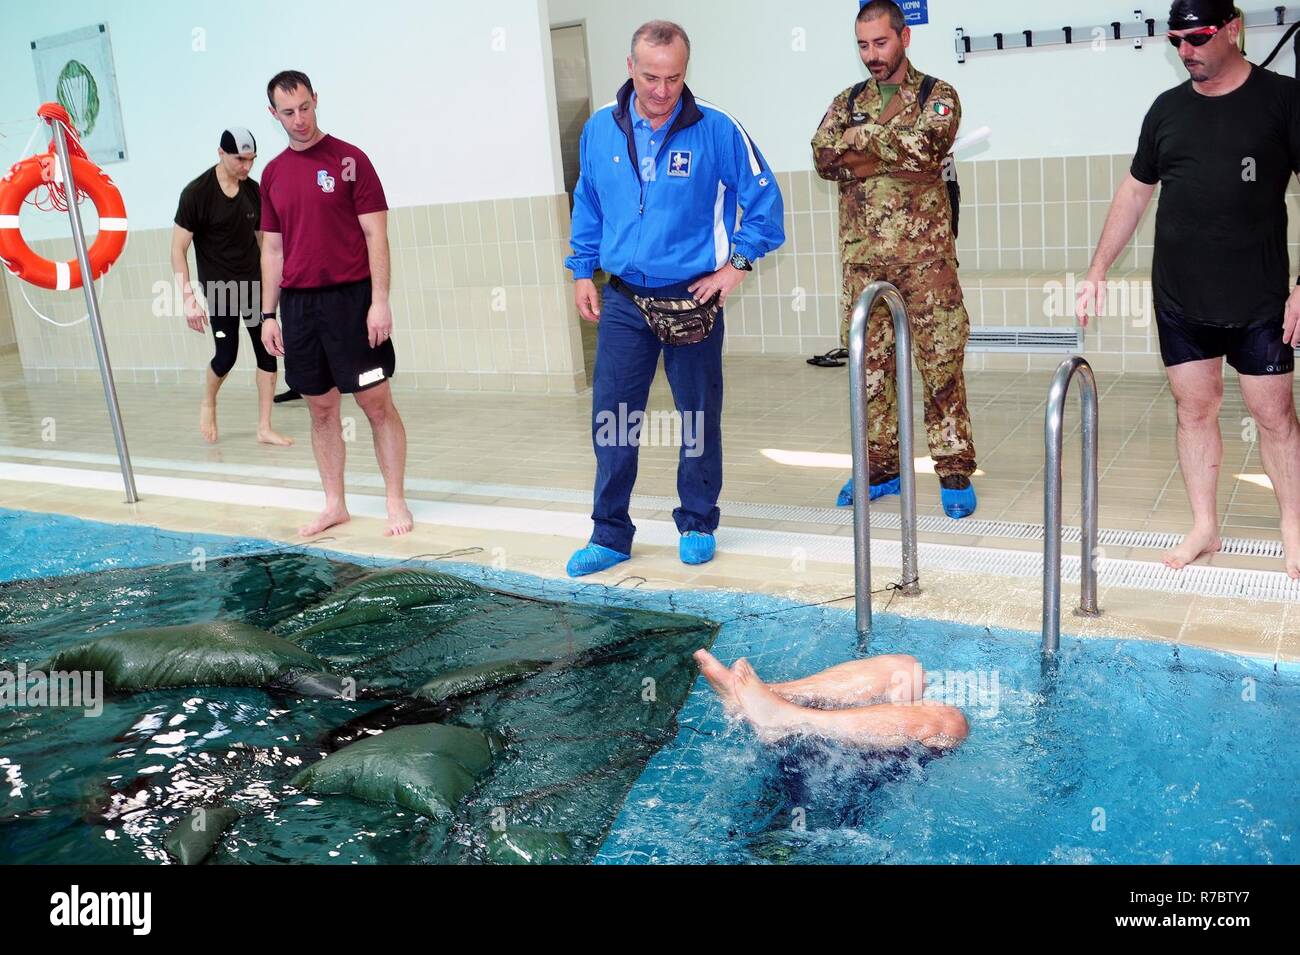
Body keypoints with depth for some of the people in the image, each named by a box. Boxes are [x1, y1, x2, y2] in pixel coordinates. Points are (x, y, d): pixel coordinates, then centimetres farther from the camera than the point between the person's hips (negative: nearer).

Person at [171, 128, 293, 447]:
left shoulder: (253, 190, 0)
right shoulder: (196, 193, -13)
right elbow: (178, 249, -10)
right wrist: (188, 297, -16)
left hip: (254, 282, 4)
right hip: (219, 287, -4)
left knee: (267, 350, -1)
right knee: (227, 355, -3)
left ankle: (264, 427, 8)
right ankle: (208, 404, 30)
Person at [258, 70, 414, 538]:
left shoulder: (349, 159, -3)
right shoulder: (273, 174, 11)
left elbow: (375, 234, -6)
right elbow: (272, 248, 14)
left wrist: (379, 302, -13)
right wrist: (268, 314, 10)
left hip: (351, 297, -4)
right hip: (298, 304, 5)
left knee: (377, 403, -2)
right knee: (321, 408, 9)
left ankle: (396, 502, 7)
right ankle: (334, 505, 19)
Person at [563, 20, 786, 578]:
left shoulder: (716, 129, -8)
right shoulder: (600, 130, 2)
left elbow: (763, 198, -1)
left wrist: (738, 262, -5)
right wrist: (582, 271, 12)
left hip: (693, 300, -2)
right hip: (623, 301, 2)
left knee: (699, 418, 9)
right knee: (611, 419, 2)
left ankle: (698, 526, 25)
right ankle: (610, 536, 14)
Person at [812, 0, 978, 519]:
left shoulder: (937, 96, 5)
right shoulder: (848, 102, 15)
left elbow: (926, 144, -17)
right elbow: (824, 159, -4)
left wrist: (862, 138, -7)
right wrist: (900, 158, -12)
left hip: (925, 253, -3)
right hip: (862, 257, 4)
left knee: (941, 361, -3)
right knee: (871, 363, 6)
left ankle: (955, 471, 4)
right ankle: (880, 467, 17)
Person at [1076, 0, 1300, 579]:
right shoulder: (1167, 108, 7)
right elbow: (1135, 191, 15)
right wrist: (1098, 272, 10)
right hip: (1179, 299, 3)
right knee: (1195, 410, 8)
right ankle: (1204, 528, 20)